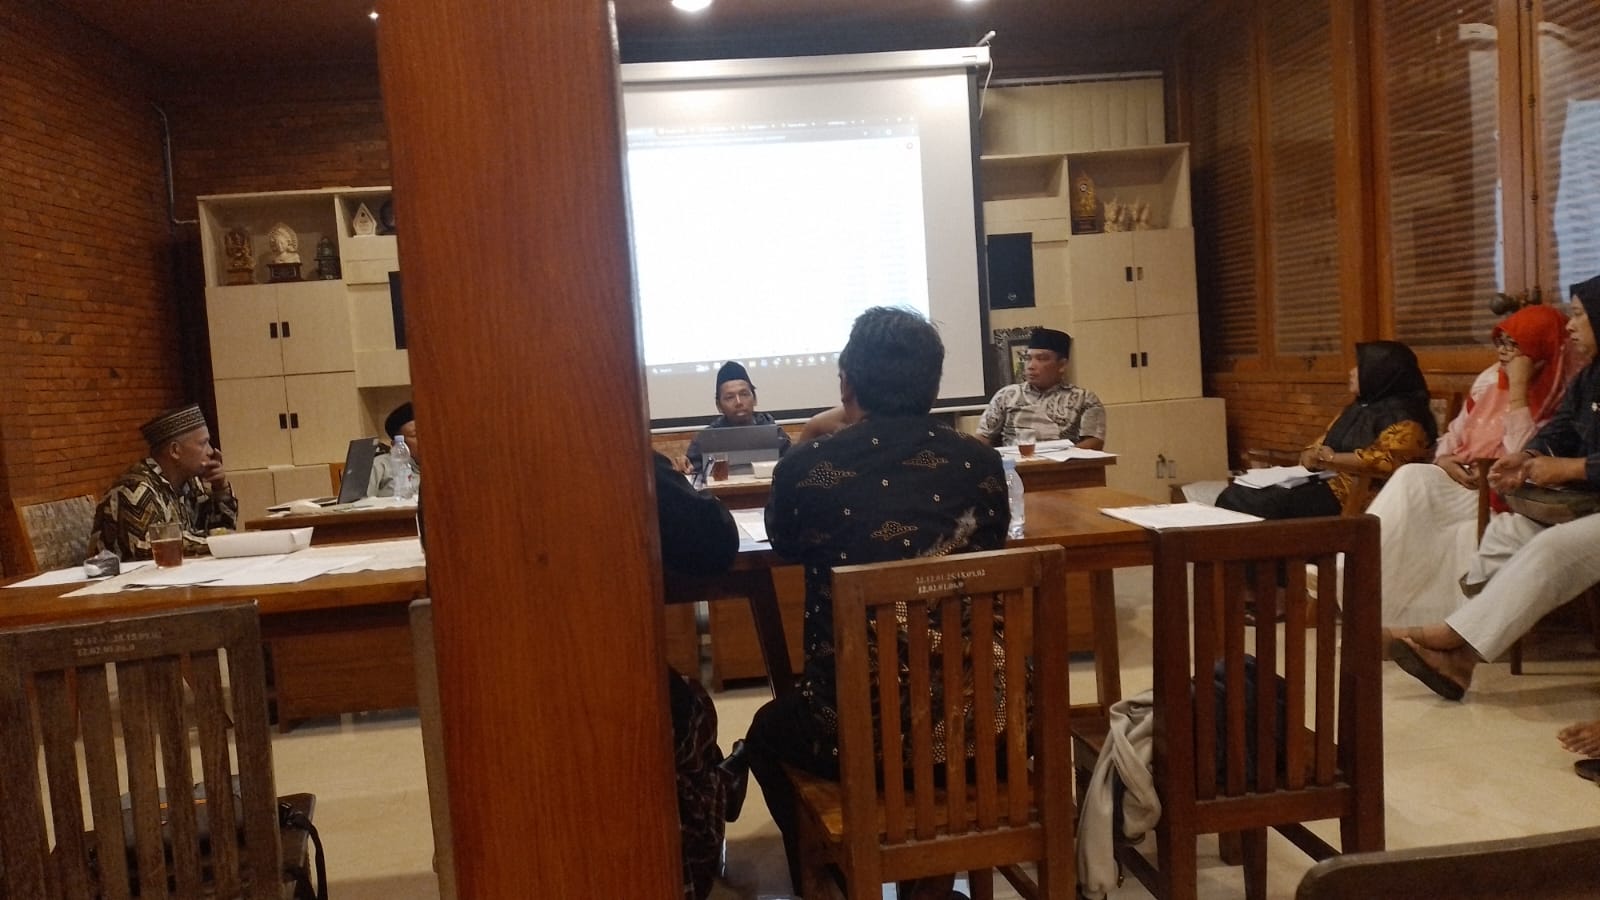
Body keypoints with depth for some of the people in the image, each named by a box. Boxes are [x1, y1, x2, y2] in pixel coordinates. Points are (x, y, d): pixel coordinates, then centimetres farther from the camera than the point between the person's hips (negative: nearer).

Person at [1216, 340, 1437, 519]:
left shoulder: (1402, 416, -5)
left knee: (1260, 504, -29)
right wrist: (1311, 456, -4)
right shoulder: (1356, 409, 24)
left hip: (1353, 495, -9)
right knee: (1235, 496, -13)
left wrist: (1334, 458, -10)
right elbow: (1319, 445, 22)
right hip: (1323, 482, 9)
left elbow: (1386, 459, -23)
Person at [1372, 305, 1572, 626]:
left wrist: (1518, 388, -18)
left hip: (1505, 496, -6)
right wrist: (1445, 460, -5)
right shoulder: (1490, 379, 13)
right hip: (1461, 482, 6)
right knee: (1410, 479, -27)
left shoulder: (1561, 396, -6)